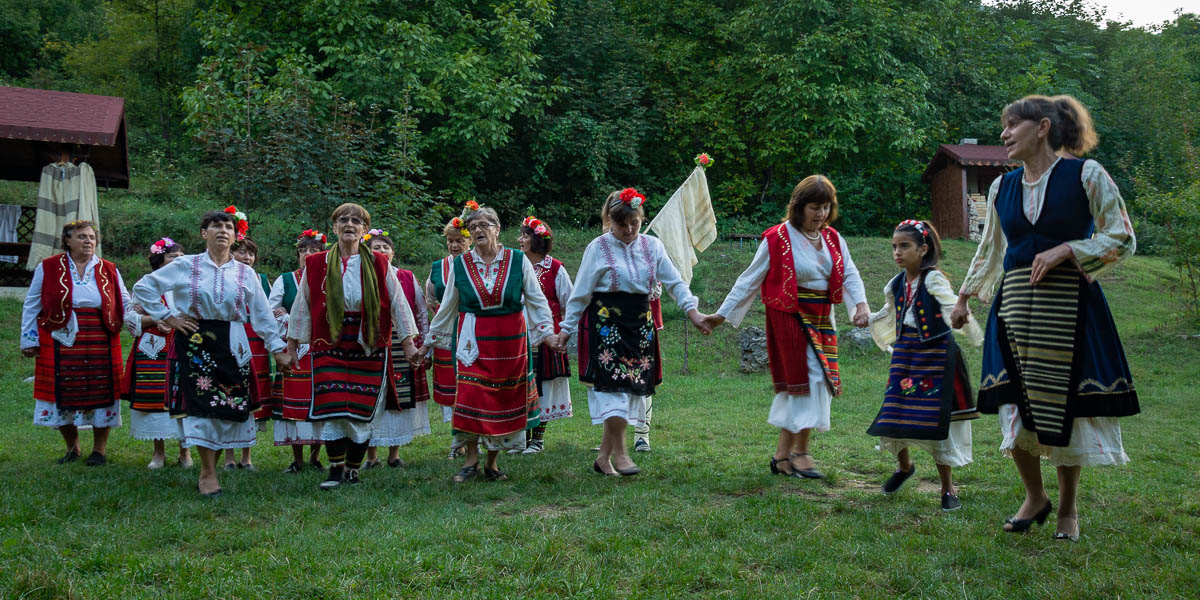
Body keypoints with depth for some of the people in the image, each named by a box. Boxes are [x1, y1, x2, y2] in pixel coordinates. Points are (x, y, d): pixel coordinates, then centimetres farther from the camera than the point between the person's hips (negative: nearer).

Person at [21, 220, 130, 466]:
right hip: (61, 342, -1)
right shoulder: (48, 268, 5)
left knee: (101, 392, 1)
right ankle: (72, 448, 21)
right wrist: (29, 340, 6)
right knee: (64, 392, 4)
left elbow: (125, 304, 15)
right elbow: (32, 306, 9)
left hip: (100, 343, 1)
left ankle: (100, 448, 15)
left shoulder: (109, 270, 10)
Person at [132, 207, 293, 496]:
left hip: (231, 346, 2)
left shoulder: (245, 273, 7)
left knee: (230, 405, -1)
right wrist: (167, 317, 0)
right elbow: (143, 288, 6)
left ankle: (210, 469, 12)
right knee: (202, 403, -7)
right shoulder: (185, 266, 2)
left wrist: (278, 349, 6)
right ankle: (208, 474, 1)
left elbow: (262, 315, 10)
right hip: (195, 343, -2)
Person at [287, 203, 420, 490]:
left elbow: (398, 304, 7)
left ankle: (353, 469, 14)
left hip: (369, 348, 0)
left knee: (361, 410, 1)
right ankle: (336, 470, 1)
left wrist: (408, 343, 4)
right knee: (332, 408, -9)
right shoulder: (316, 265, 5)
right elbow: (302, 306, 12)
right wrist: (291, 347, 12)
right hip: (330, 346, 0)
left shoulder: (379, 265, 4)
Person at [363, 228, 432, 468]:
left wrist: (425, 346, 7)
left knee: (401, 398, 4)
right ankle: (371, 455, 11)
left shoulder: (407, 278, 9)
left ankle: (394, 453, 15)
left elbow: (422, 314, 11)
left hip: (403, 347, 2)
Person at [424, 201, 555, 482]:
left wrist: (547, 332, -3)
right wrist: (431, 339, 16)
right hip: (473, 340, 0)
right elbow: (447, 307, 13)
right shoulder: (460, 265, 4)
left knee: (504, 400, 3)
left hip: (510, 340, 0)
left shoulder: (518, 260, 1)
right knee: (470, 396, -11)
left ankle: (492, 463, 15)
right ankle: (471, 459, 2)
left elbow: (537, 300, 5)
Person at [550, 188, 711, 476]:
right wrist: (566, 329, -3)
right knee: (614, 383, -13)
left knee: (633, 387, 2)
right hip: (607, 323, -4)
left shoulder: (652, 246, 7)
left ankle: (604, 456, 10)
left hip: (640, 324, 4)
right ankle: (619, 453, -3)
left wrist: (693, 312, -7)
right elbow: (580, 294, -1)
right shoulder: (599, 248, -3)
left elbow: (675, 282, 6)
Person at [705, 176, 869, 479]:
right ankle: (801, 452, -2)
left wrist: (861, 305, -19)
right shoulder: (778, 239, -9)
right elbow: (750, 279, -5)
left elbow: (850, 274, 1)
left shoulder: (833, 239, 9)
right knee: (808, 378, -11)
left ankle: (783, 453, 14)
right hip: (790, 317, -6)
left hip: (822, 320, 6)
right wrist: (723, 313, -6)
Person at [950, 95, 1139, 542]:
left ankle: (1068, 508, 20)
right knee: (1014, 408, -1)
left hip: (1069, 305, -4)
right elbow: (989, 249, 25)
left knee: (1064, 406, 1)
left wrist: (1066, 250, -14)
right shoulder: (1002, 187, 12)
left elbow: (1123, 239, -2)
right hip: (1014, 306, 4)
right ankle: (1034, 497, 21)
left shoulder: (1087, 175, -2)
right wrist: (965, 296, 29)